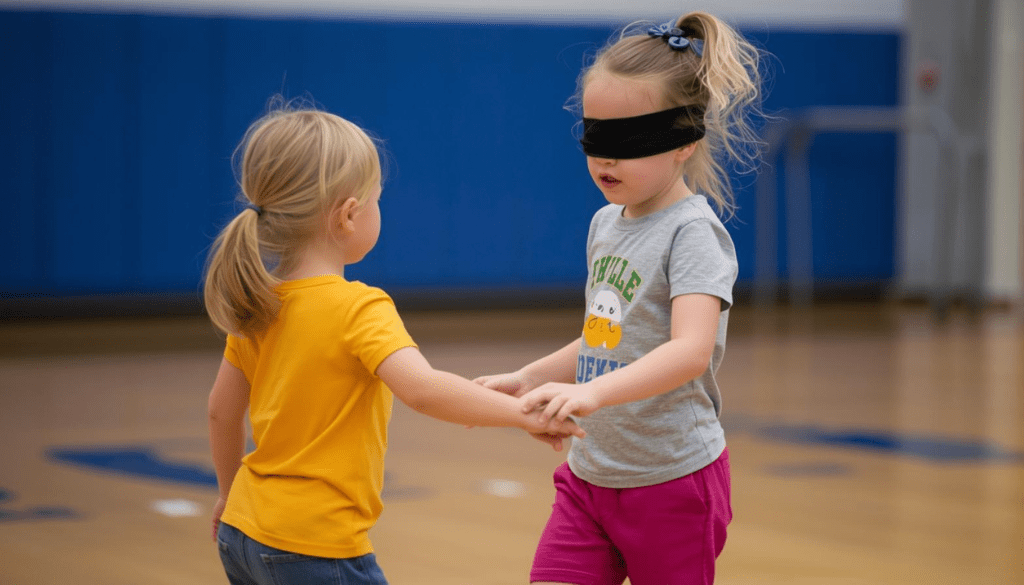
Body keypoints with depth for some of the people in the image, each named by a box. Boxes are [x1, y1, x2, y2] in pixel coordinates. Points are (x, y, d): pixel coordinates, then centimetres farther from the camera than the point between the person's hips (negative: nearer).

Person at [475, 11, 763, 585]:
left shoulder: (693, 232, -16)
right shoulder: (606, 223, 9)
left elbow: (691, 351, -31)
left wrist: (593, 392, -44)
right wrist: (526, 379, 10)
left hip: (672, 479, -7)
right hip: (590, 474, 7)